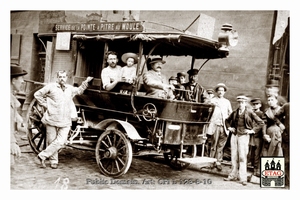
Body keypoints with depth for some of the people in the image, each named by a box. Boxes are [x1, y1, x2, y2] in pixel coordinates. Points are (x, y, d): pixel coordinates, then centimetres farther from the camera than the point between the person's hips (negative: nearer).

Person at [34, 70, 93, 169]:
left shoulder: (70, 88, 14)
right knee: (52, 141, 5)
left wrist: (86, 82, 24)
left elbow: (79, 90, 34)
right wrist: (45, 104, 1)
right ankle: (53, 161, 21)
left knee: (60, 142, -9)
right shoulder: (51, 86, 0)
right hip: (52, 119, -3)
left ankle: (43, 155, 5)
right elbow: (37, 94, 6)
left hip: (65, 121, 3)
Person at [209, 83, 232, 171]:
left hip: (224, 126, 2)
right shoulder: (212, 100, 8)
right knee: (214, 144, -3)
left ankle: (218, 162, 6)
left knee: (221, 145, 1)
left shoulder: (227, 102, 17)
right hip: (215, 125, -2)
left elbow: (230, 114, 18)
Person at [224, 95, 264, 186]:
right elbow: (227, 120, 27)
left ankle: (243, 178, -2)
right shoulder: (235, 112, 10)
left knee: (242, 157, -7)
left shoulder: (249, 112, -3)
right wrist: (229, 127, 11)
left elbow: (261, 123, -2)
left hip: (244, 136, -4)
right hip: (234, 135, 5)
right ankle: (233, 175, 18)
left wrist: (252, 130, -5)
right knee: (234, 156, 8)